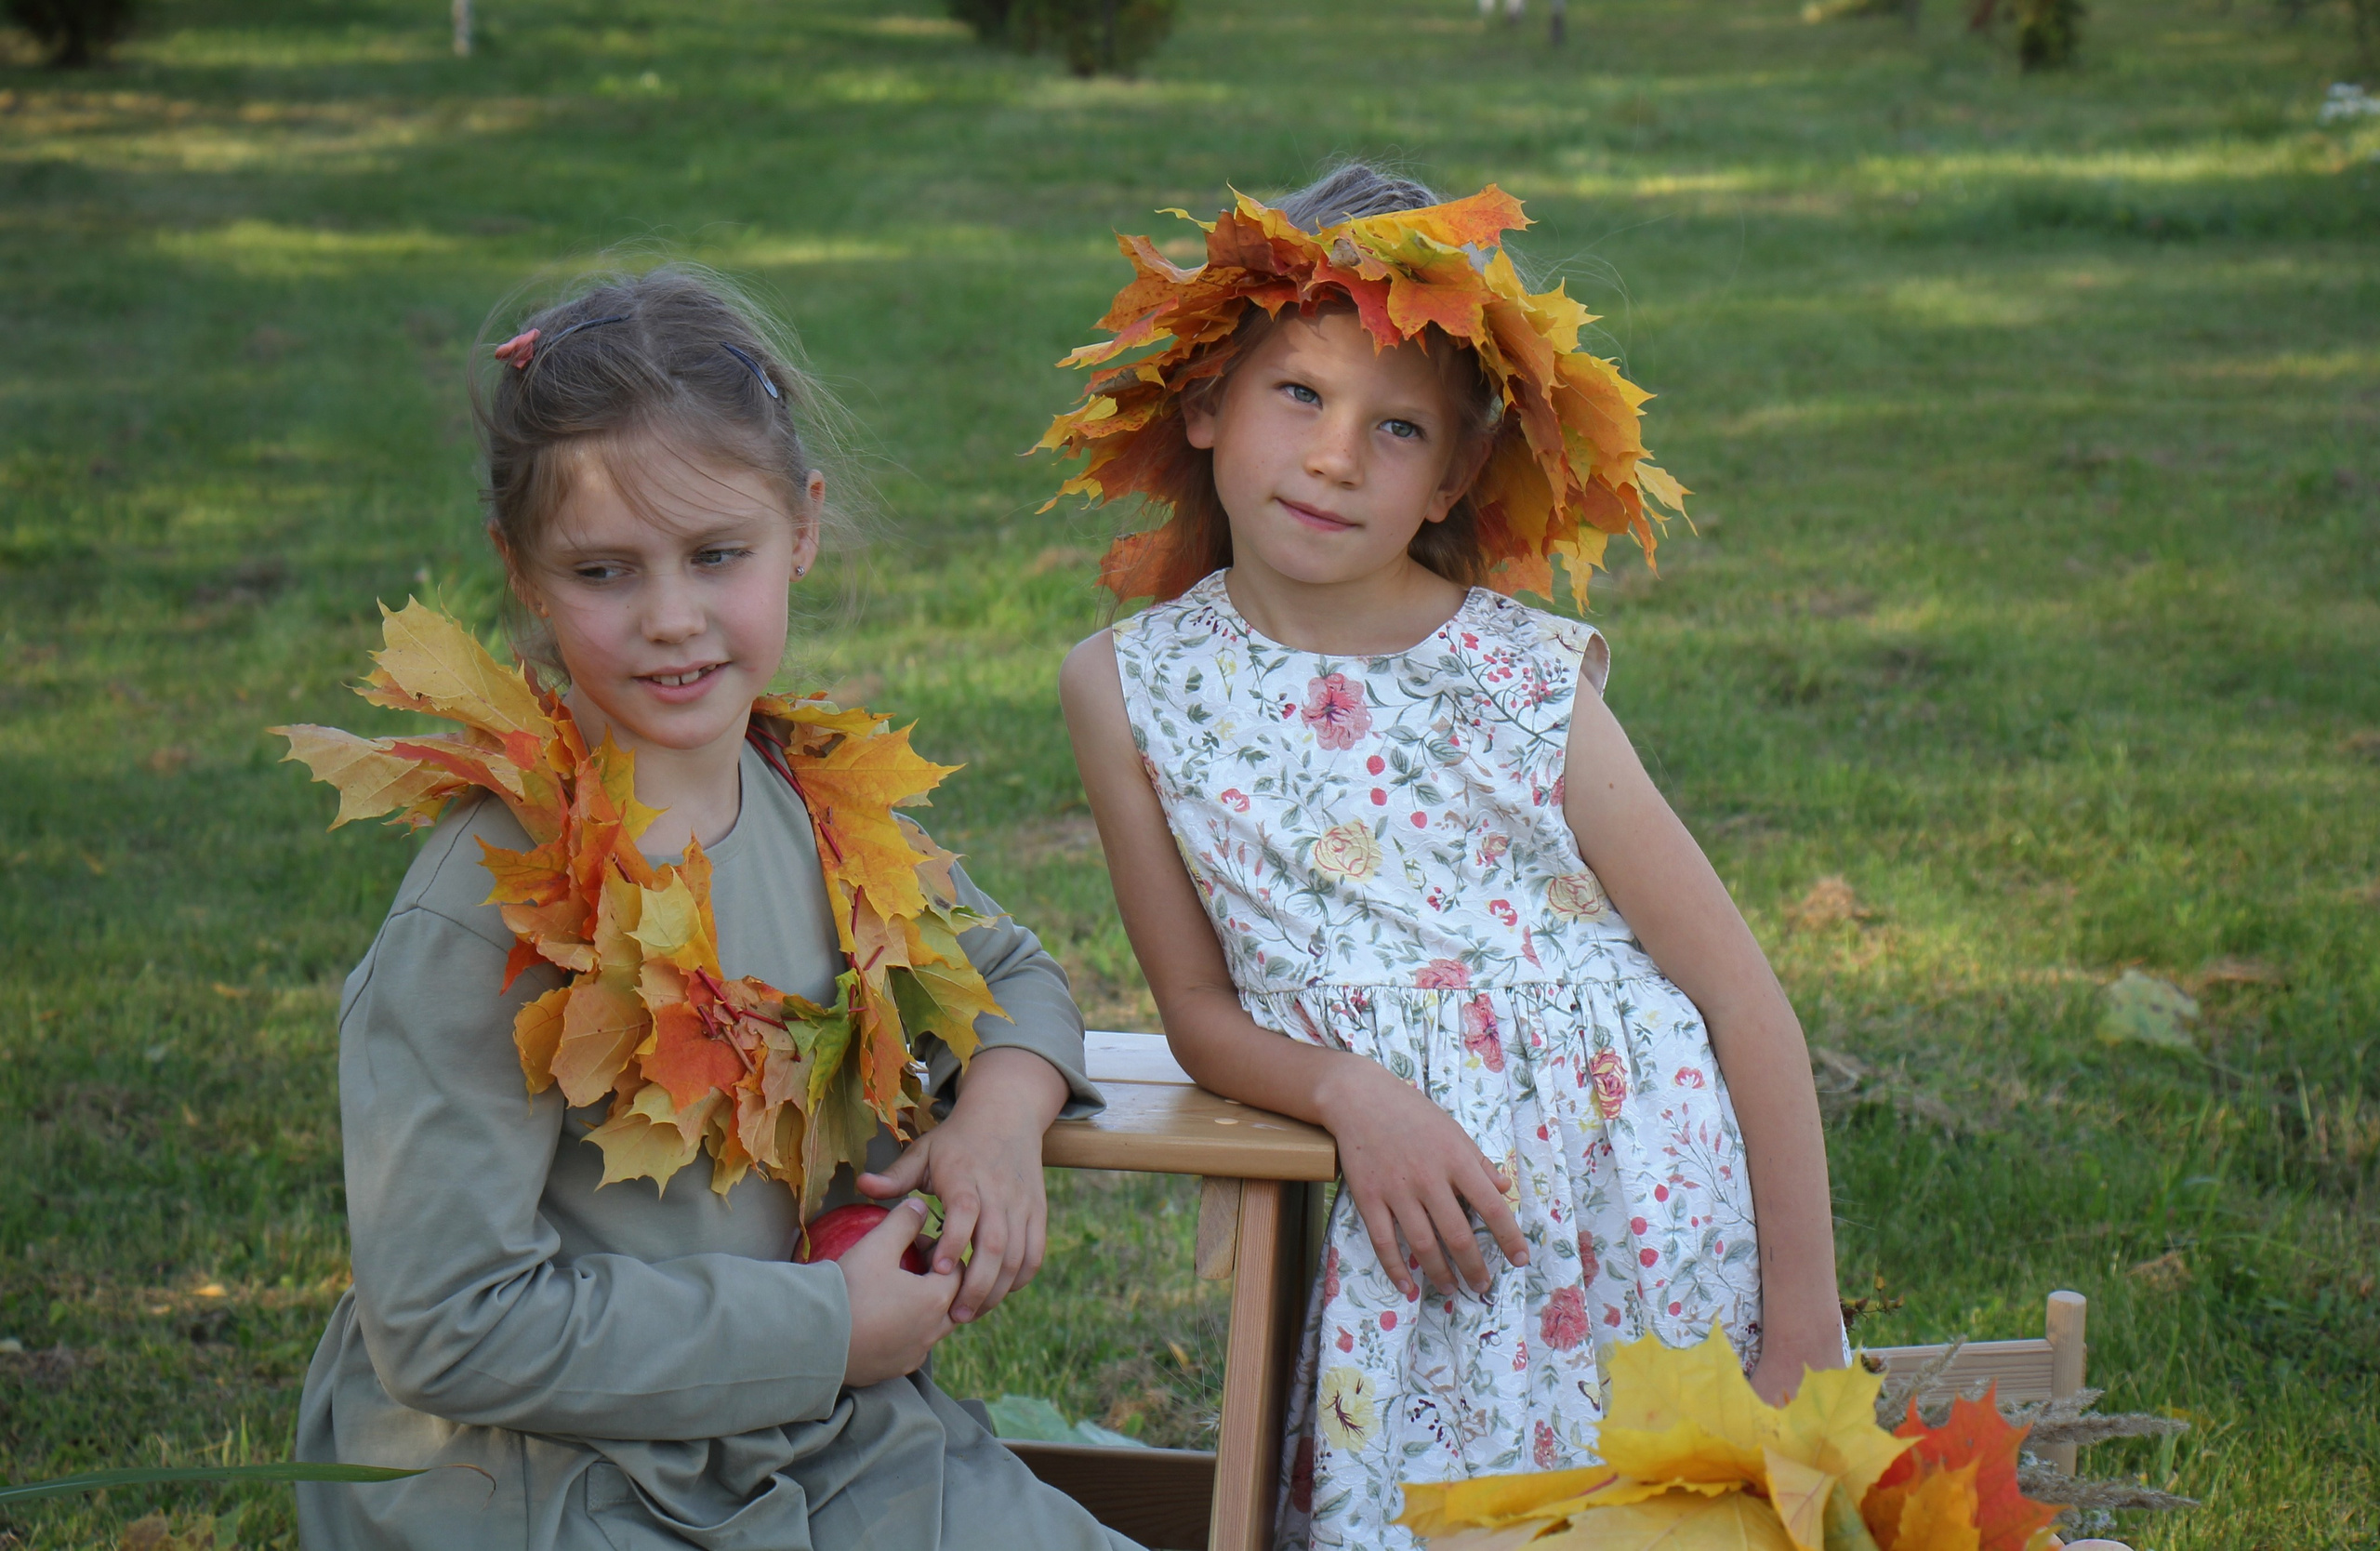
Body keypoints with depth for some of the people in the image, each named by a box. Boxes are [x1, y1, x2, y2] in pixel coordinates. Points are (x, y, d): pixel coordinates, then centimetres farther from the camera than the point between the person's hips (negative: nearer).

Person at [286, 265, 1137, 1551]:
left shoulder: (817, 804, 0)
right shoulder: (493, 903, -19)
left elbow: (1006, 971, 20)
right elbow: (450, 1327, -22)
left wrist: (1002, 1110, -4)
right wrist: (829, 1325, -18)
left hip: (828, 1445, 6)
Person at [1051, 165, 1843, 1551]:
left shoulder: (1529, 679, -6)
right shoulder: (1133, 686, 0)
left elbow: (1744, 998, -4)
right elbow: (1202, 1011, 6)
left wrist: (1802, 1328, -8)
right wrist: (1349, 1092, -15)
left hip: (1650, 1197, -1)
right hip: (1413, 1250, 1)